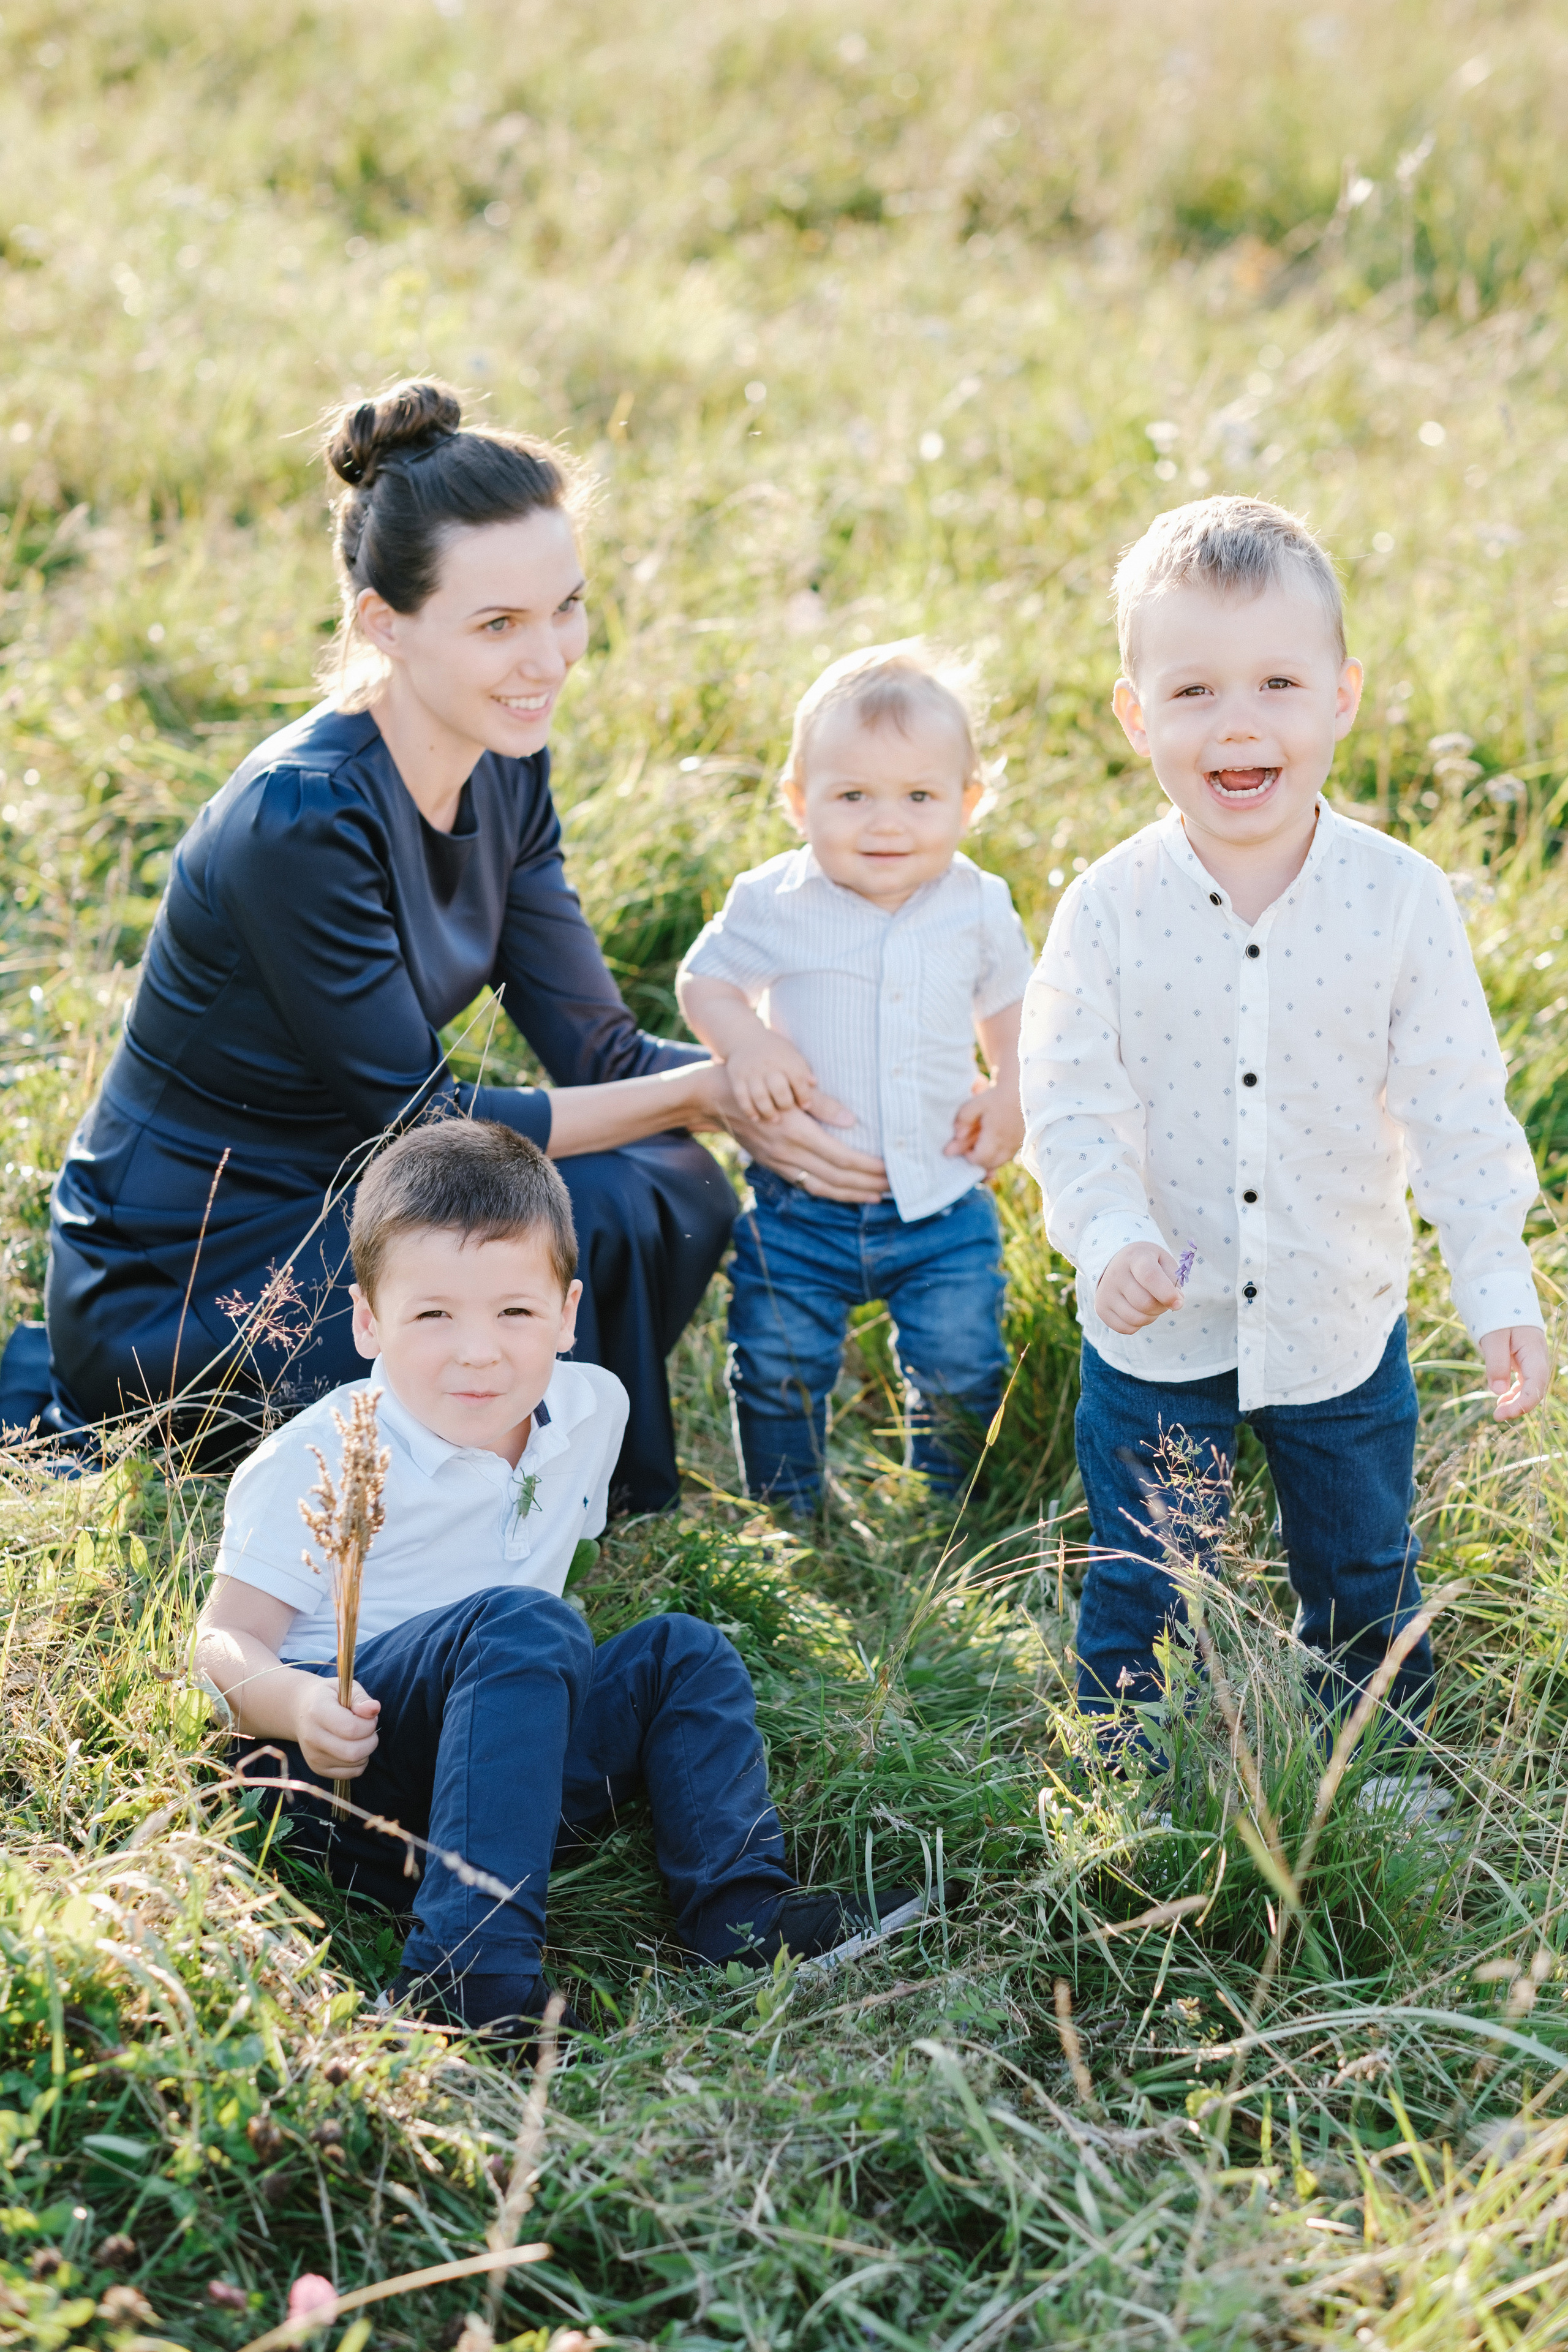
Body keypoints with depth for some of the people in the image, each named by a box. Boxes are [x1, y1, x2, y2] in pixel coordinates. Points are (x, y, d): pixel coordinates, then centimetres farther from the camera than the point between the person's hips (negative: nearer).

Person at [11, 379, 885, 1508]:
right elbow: (419, 1119, -22)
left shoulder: (505, 764, -2)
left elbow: (600, 1052, -2)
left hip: (333, 1204, 8)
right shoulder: (304, 819, -28)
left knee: (672, 1194, -9)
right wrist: (702, 1095, -22)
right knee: (581, 1222, -23)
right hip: (176, 1281, -8)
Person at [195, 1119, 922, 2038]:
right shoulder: (324, 1462, -15)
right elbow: (227, 1642, -14)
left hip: (505, 1754, 7)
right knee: (520, 1624, -32)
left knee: (680, 1652, -1)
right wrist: (299, 1706, -35)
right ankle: (469, 1966, -44)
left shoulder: (592, 1408, 5)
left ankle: (744, 1913, -11)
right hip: (340, 1763, -7)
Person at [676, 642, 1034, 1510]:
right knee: (778, 1369, 4)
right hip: (801, 1204, -1)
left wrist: (1012, 1091, 0)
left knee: (960, 1372, 2)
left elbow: (1009, 1005, 14)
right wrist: (745, 1041, -17)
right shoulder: (775, 903, -10)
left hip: (941, 1201, 1)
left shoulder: (978, 906, -2)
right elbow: (704, 979, 2)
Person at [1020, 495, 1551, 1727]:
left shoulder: (1403, 897, -12)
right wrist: (1113, 1238, -29)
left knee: (1365, 1580, 20)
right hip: (1160, 1330, -1)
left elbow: (1458, 1111, -8)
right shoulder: (1108, 909, -14)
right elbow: (1072, 1104, -12)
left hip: (1342, 1324, 1)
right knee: (1144, 1597, 14)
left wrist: (1501, 1292, -12)